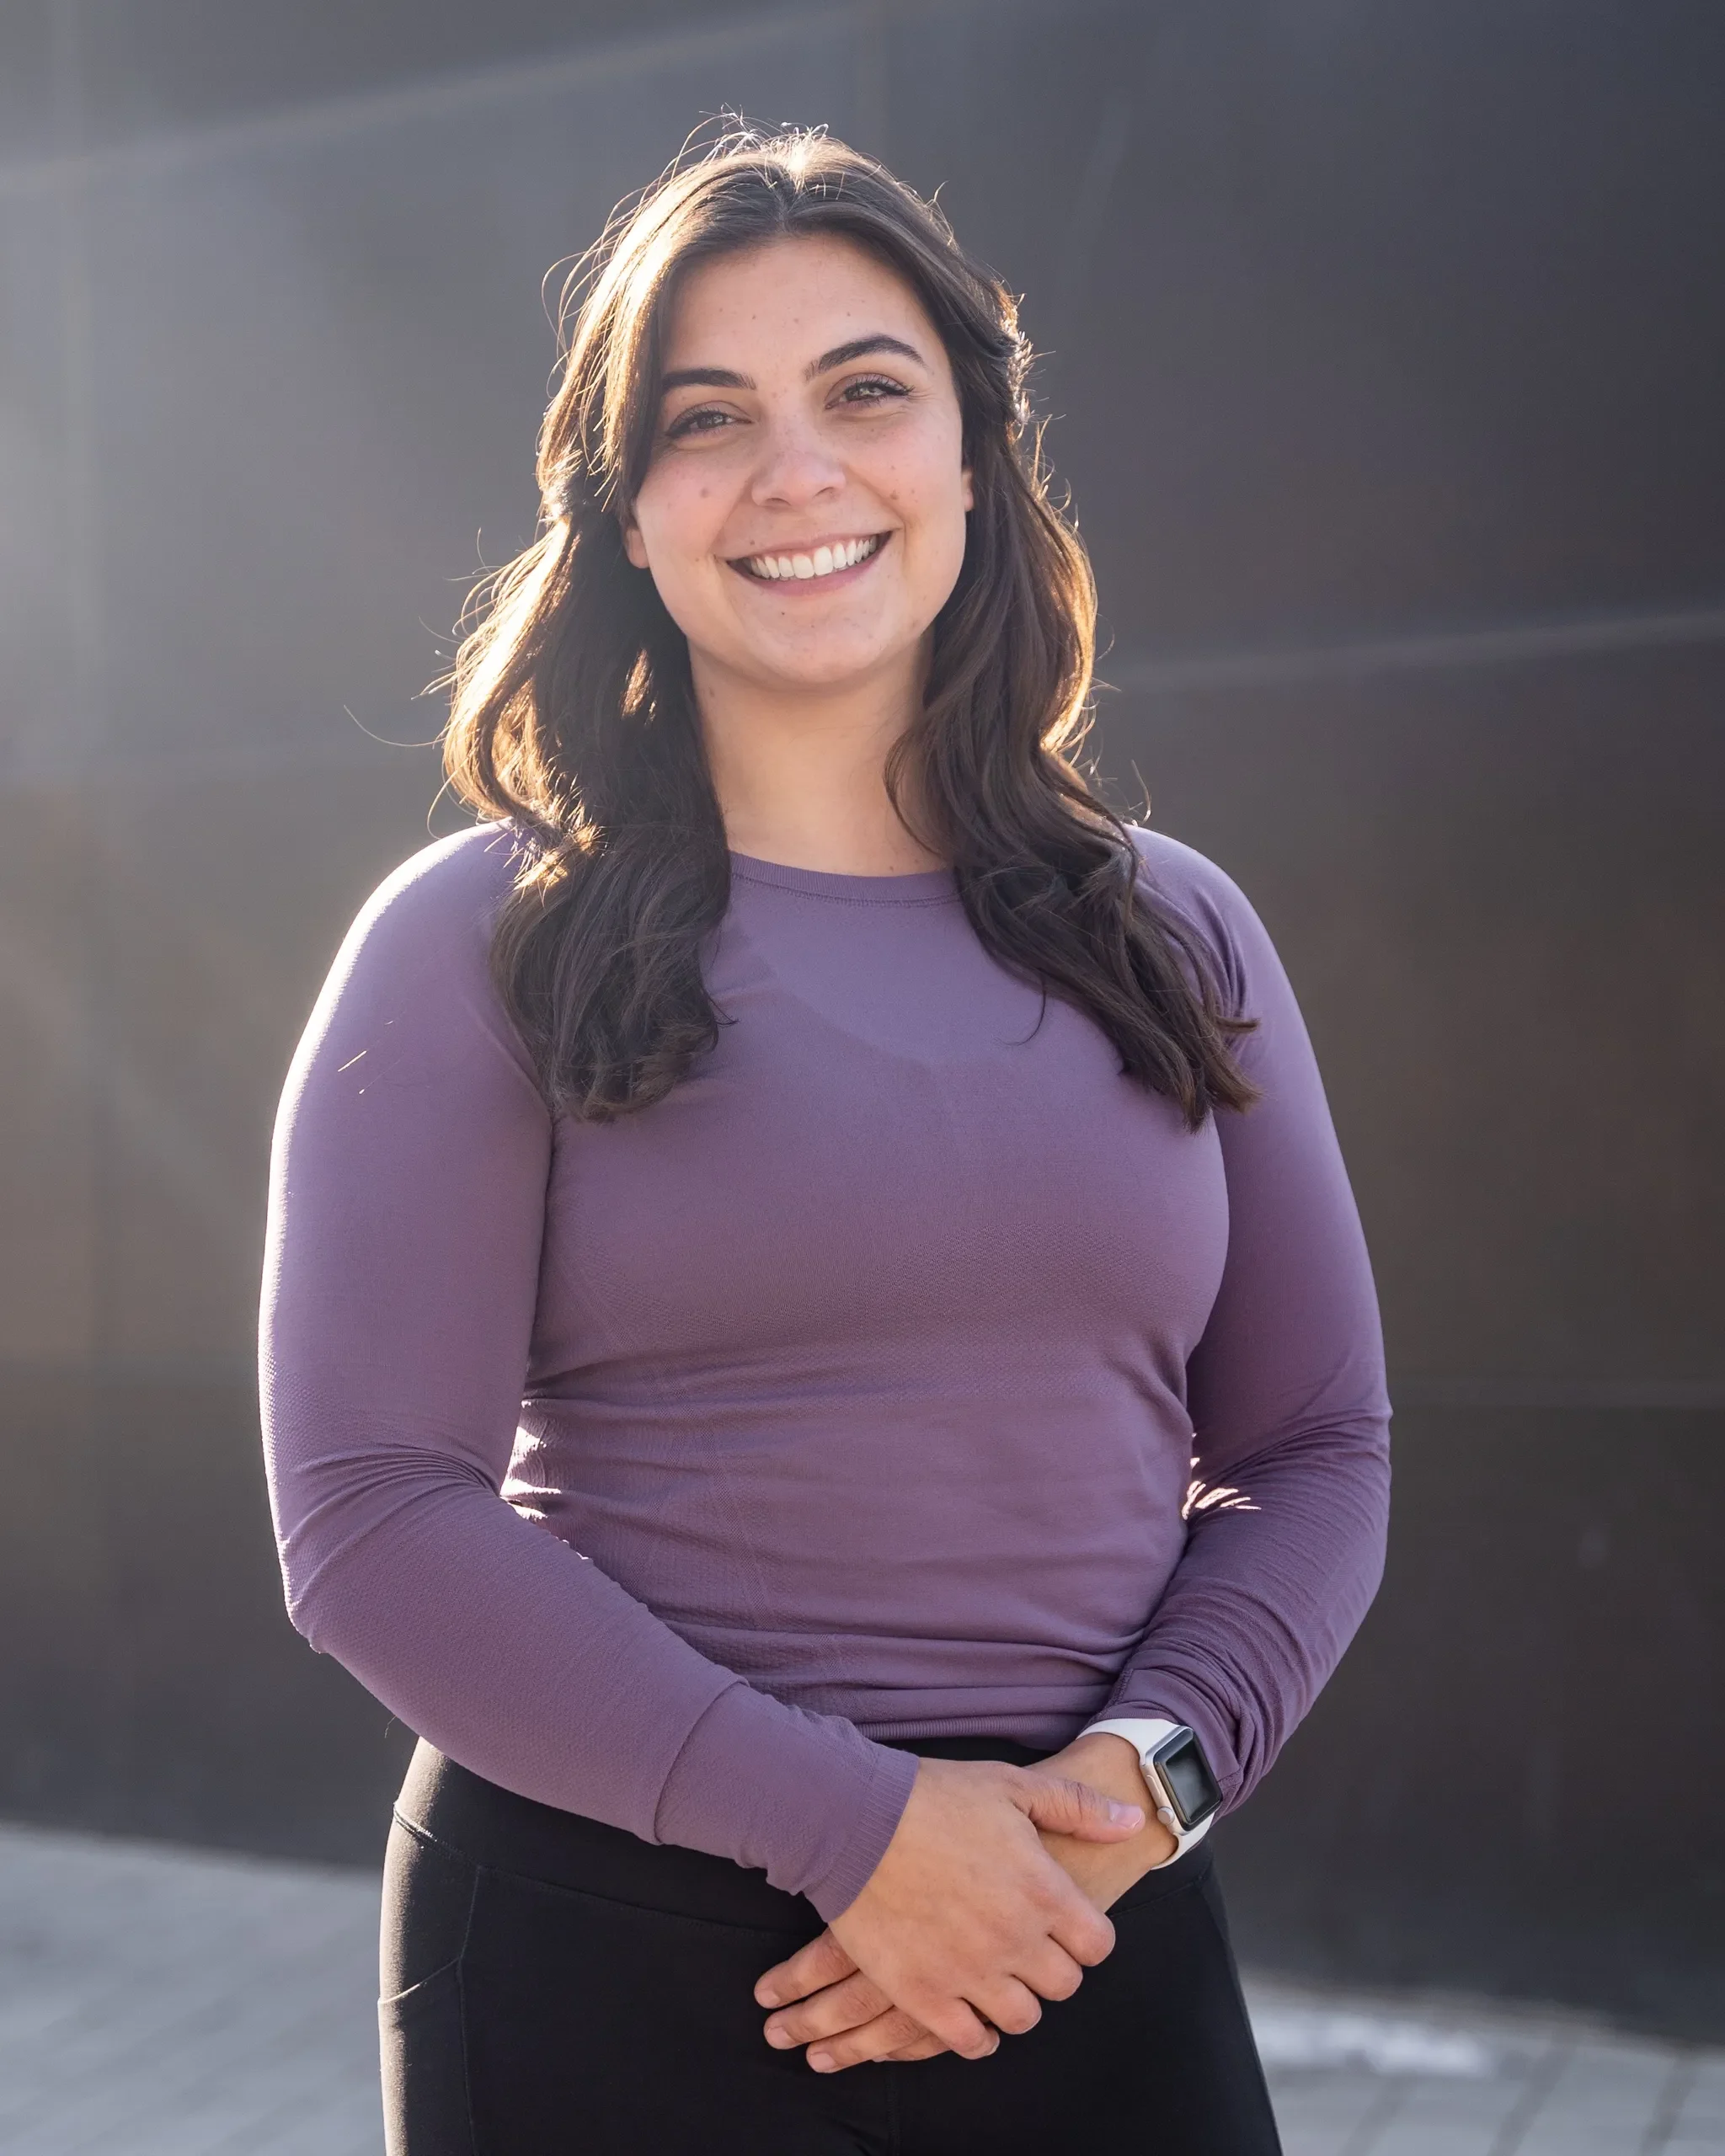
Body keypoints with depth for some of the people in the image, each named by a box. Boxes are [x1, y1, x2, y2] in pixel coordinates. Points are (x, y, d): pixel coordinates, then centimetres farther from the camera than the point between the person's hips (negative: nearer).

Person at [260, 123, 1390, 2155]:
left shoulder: (1174, 934, 5)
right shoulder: (478, 944, -6)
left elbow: (1316, 1450, 6)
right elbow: (374, 1519, -11)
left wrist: (1140, 1772, -11)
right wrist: (853, 1825, -16)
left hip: (1097, 1945, 3)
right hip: (605, 1963, -2)